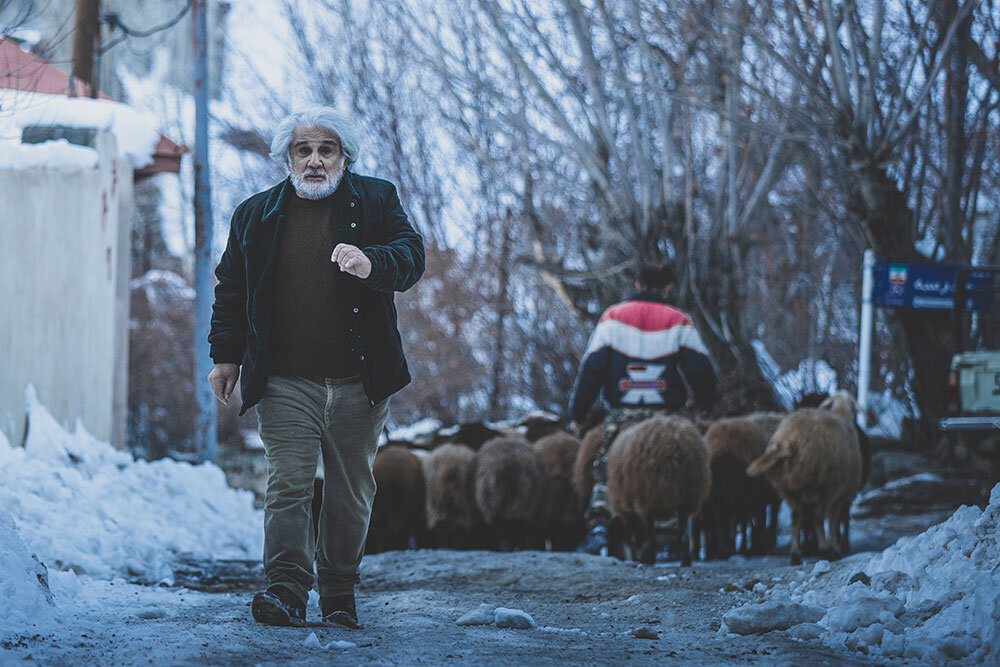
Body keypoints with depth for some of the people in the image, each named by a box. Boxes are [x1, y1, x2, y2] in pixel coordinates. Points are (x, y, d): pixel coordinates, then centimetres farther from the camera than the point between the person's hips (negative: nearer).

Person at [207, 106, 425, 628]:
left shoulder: (376, 201, 7)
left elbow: (411, 257, -4)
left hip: (358, 382, 0)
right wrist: (226, 355, 10)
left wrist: (372, 263, -26)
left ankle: (339, 592, 17)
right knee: (287, 482, -10)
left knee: (351, 489, 6)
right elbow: (231, 287, 18)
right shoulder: (256, 214, 12)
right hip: (285, 383, 0)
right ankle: (287, 589, -13)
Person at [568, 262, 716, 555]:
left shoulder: (613, 317, 5)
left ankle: (598, 527, -14)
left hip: (622, 414, 0)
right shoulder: (678, 322, 4)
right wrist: (705, 407, 22)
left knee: (606, 474, 4)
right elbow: (701, 369, 4)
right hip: (665, 416, 0)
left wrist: (577, 413, 8)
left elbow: (591, 368, 2)